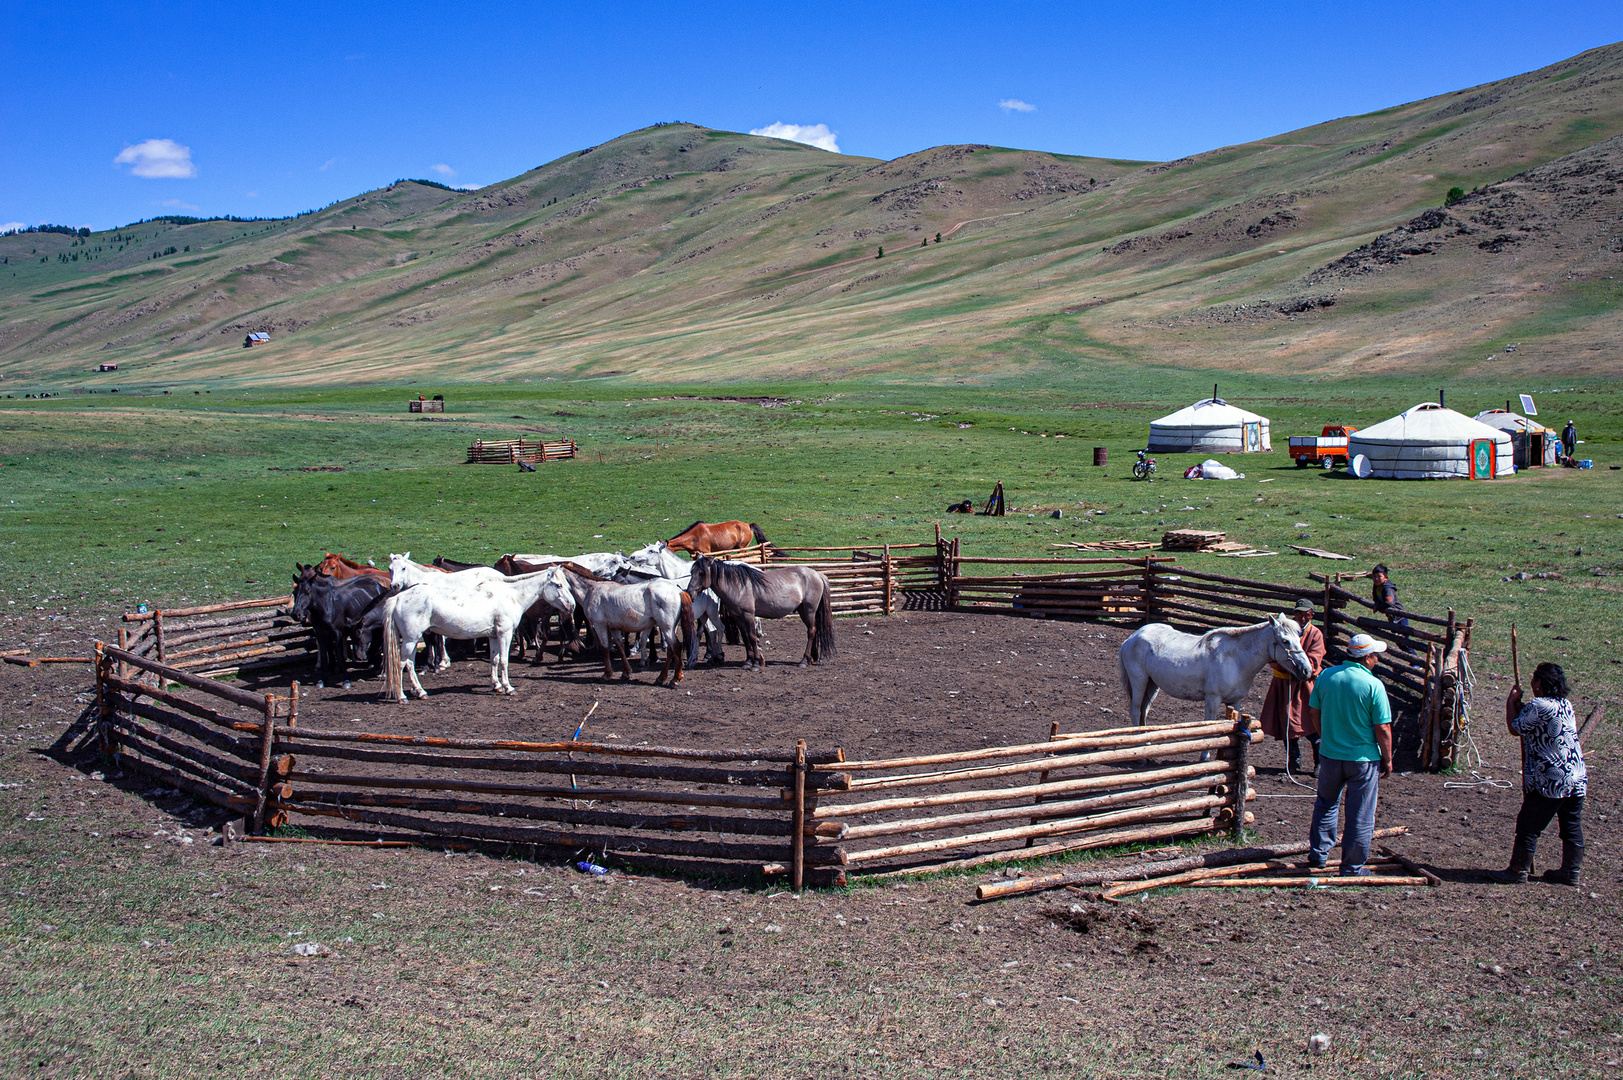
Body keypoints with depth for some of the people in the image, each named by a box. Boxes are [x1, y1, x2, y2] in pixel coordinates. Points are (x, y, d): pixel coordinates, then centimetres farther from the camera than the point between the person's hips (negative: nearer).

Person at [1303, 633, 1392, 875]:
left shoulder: (1326, 676, -3)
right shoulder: (1373, 685, -17)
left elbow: (1313, 713, 6)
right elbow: (1383, 729, -15)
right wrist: (1387, 760, -2)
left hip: (1330, 755, 4)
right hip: (1364, 758, -4)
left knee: (1326, 804, 25)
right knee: (1360, 816, 8)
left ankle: (1318, 854, 29)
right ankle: (1352, 868, 16)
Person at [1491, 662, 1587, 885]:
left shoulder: (1539, 706, -17)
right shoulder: (1566, 705, 9)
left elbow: (1514, 728, -6)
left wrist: (1511, 703, 5)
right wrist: (1521, 707, 15)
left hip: (1551, 781, -8)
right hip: (1577, 778, 8)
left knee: (1528, 825, 2)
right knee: (1572, 827, 14)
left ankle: (1518, 870, 8)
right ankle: (1571, 871, 21)